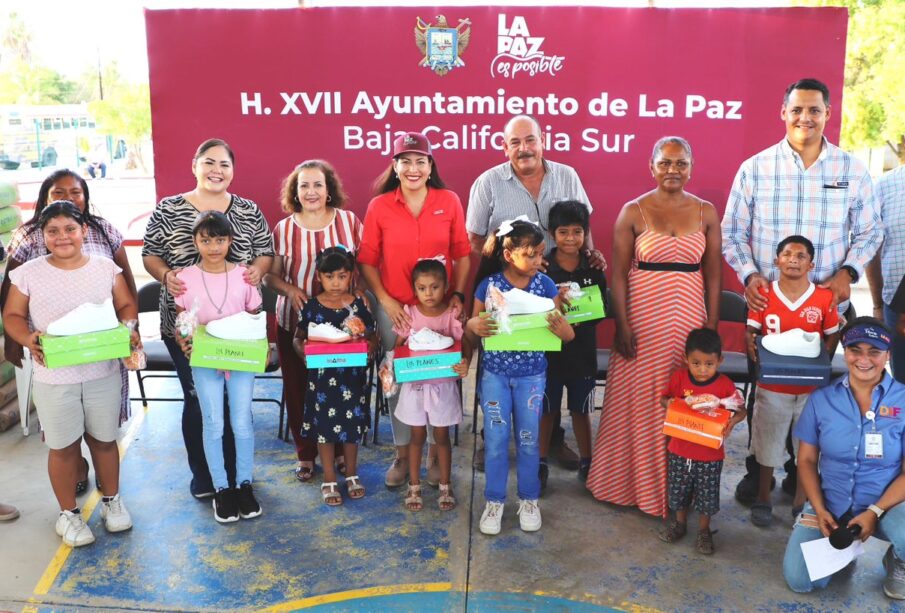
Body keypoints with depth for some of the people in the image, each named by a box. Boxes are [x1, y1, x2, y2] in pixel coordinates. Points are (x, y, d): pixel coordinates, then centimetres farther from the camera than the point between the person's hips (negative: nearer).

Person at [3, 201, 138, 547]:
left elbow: (126, 305, 5)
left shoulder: (106, 268, -1)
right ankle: (68, 512, 28)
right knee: (63, 446, 10)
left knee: (104, 439, 15)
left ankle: (111, 500, 36)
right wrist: (29, 340, -18)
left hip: (103, 372, 1)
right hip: (54, 378, -1)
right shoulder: (28, 274, -4)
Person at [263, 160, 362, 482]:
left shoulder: (349, 221, 1)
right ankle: (306, 453, 23)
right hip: (295, 322, 0)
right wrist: (289, 289, -14)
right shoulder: (283, 229, 1)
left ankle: (341, 450, 26)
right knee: (299, 388, 5)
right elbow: (270, 275, 5)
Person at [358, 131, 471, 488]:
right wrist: (385, 300, -8)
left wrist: (458, 294, -7)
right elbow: (367, 260, 0)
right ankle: (402, 455, 25)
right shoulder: (379, 206, -3)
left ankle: (436, 454, 26)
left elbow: (462, 254, 3)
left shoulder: (449, 201, -1)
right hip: (394, 309, 0)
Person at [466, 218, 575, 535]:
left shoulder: (545, 284, -7)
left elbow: (569, 334, -7)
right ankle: (494, 501, 22)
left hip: (532, 374, 1)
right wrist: (473, 325, -25)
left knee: (528, 439, 10)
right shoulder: (489, 285, -9)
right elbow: (472, 336, -1)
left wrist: (562, 328, -30)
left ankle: (529, 500, 28)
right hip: (495, 373, 0)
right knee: (495, 439, 5)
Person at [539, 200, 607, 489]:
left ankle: (586, 462, 29)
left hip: (583, 350, 2)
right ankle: (541, 463, 23)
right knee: (546, 409, 10)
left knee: (581, 409, 14)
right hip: (549, 348, -1)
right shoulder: (541, 268, -7)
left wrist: (582, 315, -19)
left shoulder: (594, 269, 0)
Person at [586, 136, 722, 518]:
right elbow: (618, 274, -3)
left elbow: (713, 274, 8)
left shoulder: (706, 213, 6)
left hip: (689, 317, 2)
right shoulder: (634, 212, -1)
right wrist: (622, 326, -9)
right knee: (637, 400, 5)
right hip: (642, 319, -2)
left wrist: (711, 325, 2)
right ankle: (632, 482, 22)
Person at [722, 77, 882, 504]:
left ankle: (801, 472, 29)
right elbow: (732, 232, 2)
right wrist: (748, 274, -13)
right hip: (767, 303, -1)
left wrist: (847, 272, -9)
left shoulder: (852, 170, 0)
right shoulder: (755, 168, -3)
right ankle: (757, 471, 26)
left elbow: (869, 232, 7)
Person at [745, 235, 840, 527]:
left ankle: (801, 503, 29)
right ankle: (763, 499, 30)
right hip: (771, 384, 0)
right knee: (767, 442, 13)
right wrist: (752, 350, -21)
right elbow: (750, 331, -1)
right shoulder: (763, 295, -6)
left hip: (811, 386, 1)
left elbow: (832, 336, 3)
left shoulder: (824, 298, -5)